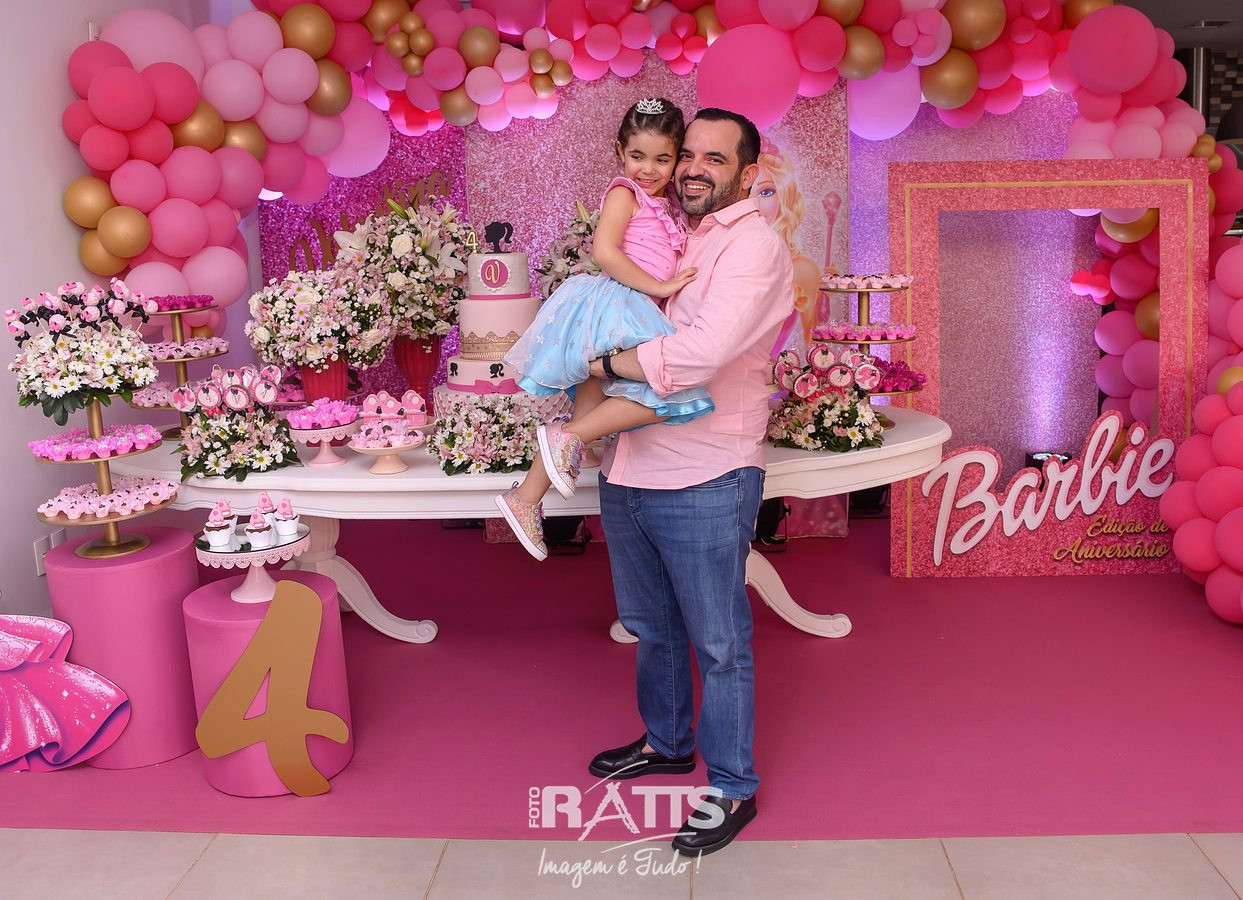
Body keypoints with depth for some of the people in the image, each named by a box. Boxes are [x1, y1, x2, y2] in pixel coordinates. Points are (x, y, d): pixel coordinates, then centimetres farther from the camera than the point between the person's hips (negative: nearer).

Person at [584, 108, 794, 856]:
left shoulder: (754, 245, -12)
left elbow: (704, 350, -26)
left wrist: (609, 362, -14)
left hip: (702, 484, -8)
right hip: (628, 472, 8)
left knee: (719, 645, 7)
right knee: (653, 628, 23)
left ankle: (733, 789, 25)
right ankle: (668, 742, 45)